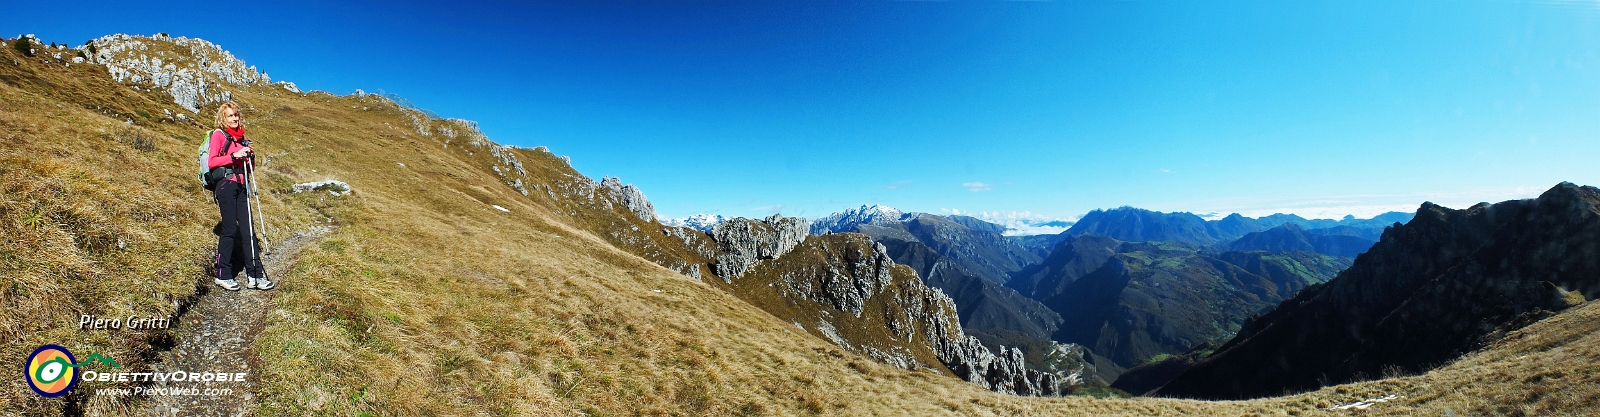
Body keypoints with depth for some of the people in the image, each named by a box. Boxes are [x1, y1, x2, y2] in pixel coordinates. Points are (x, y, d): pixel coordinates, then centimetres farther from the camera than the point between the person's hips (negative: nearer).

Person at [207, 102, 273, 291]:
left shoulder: (240, 137, 19)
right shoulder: (218, 134, 0)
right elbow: (212, 162, -9)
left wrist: (250, 156, 1)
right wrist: (234, 156, -19)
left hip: (241, 186, 6)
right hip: (226, 184, -6)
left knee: (248, 229, 1)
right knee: (230, 229, -4)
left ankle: (255, 276, 1)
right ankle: (223, 276, 7)